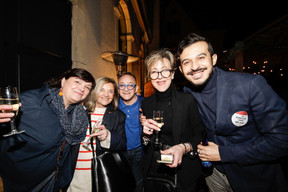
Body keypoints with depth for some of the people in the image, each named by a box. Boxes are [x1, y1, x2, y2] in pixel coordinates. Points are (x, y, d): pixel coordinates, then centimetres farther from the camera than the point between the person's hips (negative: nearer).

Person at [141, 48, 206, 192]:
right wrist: (146, 134, -16)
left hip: (184, 172, -2)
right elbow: (144, 145, 5)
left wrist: (184, 147, -25)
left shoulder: (188, 100, -13)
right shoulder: (146, 104, -2)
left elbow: (201, 135, -8)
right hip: (154, 170, 3)